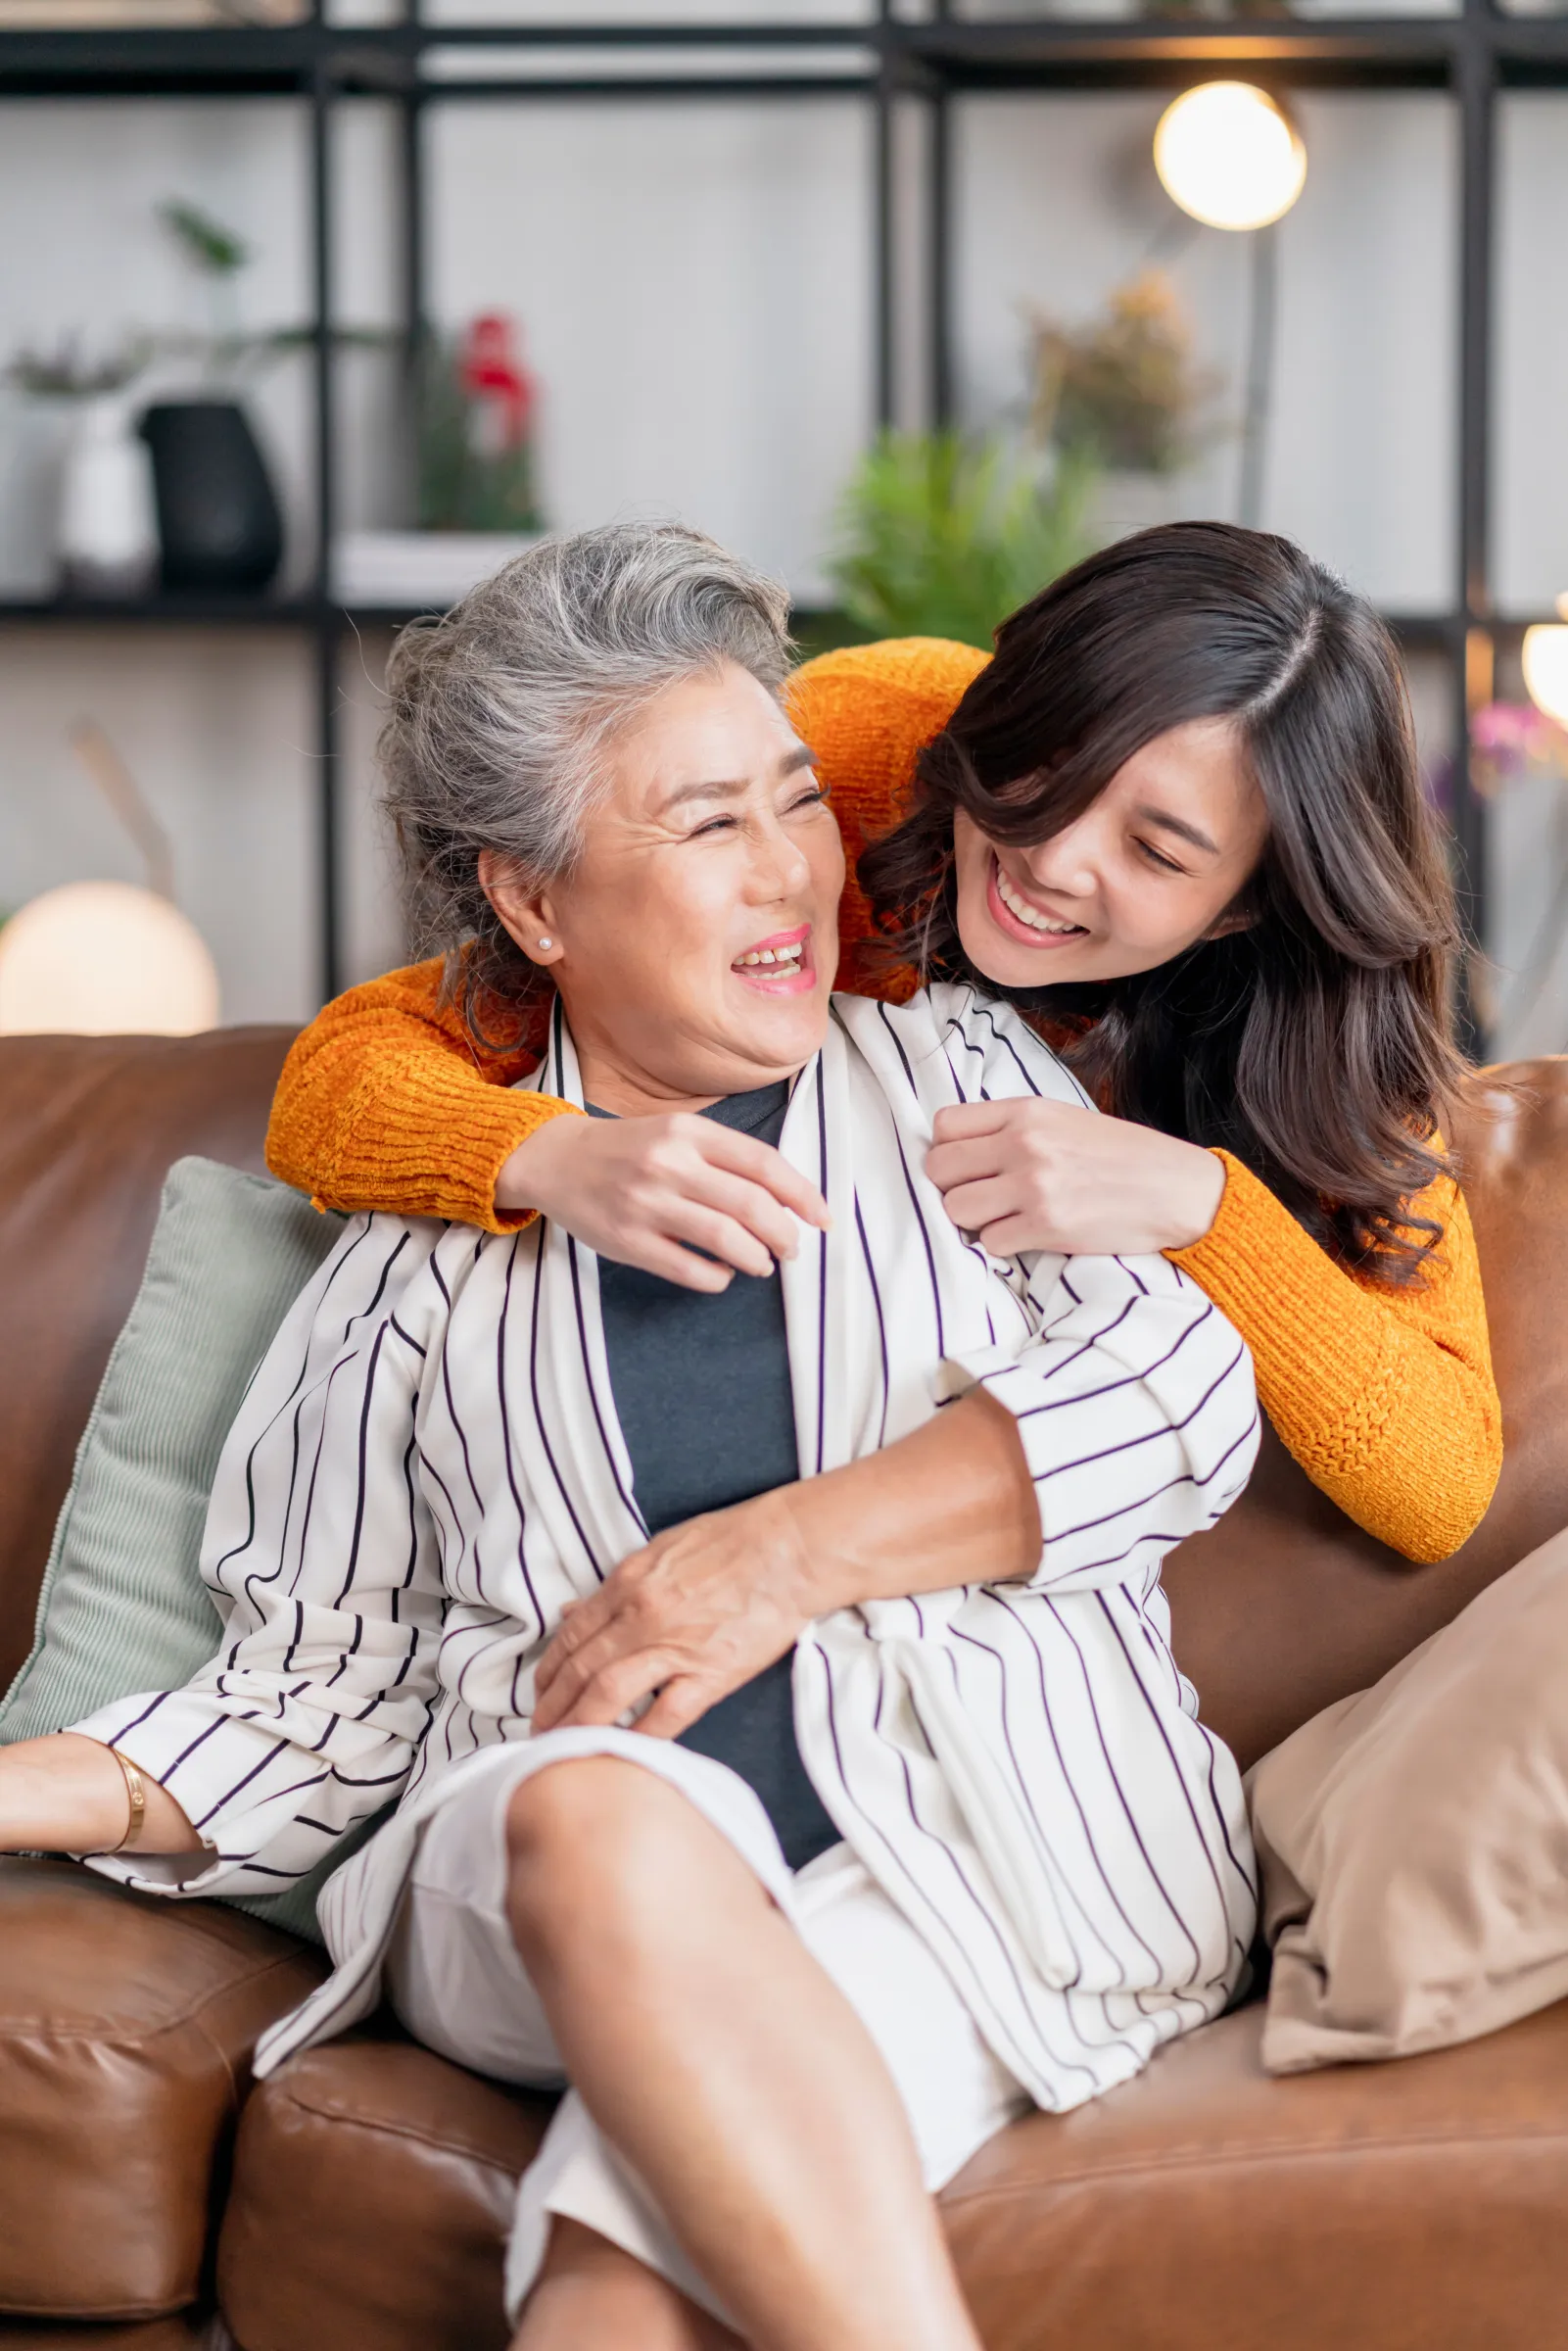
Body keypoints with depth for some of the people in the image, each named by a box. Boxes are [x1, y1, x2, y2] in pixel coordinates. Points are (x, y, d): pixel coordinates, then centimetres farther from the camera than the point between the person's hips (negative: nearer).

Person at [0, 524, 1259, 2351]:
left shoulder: (956, 1072, 19)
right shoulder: (428, 1252, 19)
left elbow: (1183, 1390, 3)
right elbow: (323, 1686, 17)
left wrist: (783, 1553, -7)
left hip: (1008, 1837, -1)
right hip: (540, 1901, 1)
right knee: (591, 1810, -38)